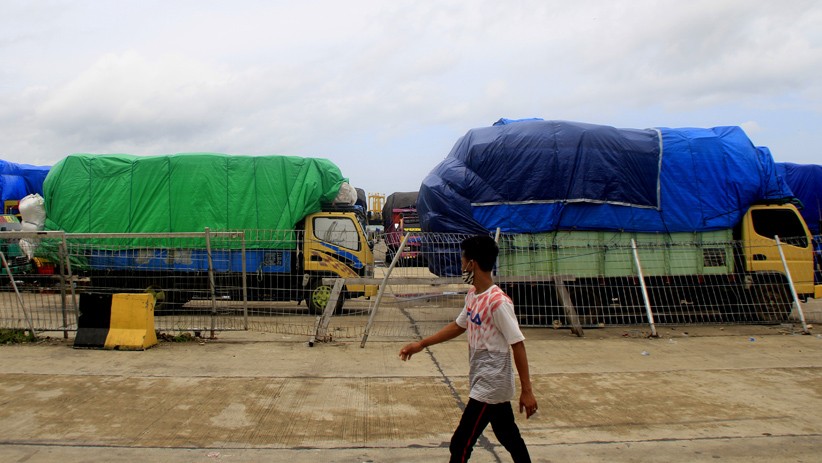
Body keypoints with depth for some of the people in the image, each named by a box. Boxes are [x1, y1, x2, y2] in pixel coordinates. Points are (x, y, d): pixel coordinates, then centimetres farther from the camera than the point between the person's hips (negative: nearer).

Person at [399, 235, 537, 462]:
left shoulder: (498, 301, -22)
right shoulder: (472, 295, 4)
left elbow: (518, 345, -20)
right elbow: (458, 326, 18)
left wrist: (527, 390, -17)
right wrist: (421, 344, 14)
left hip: (490, 386, -9)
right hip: (491, 384, 9)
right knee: (509, 438, 21)